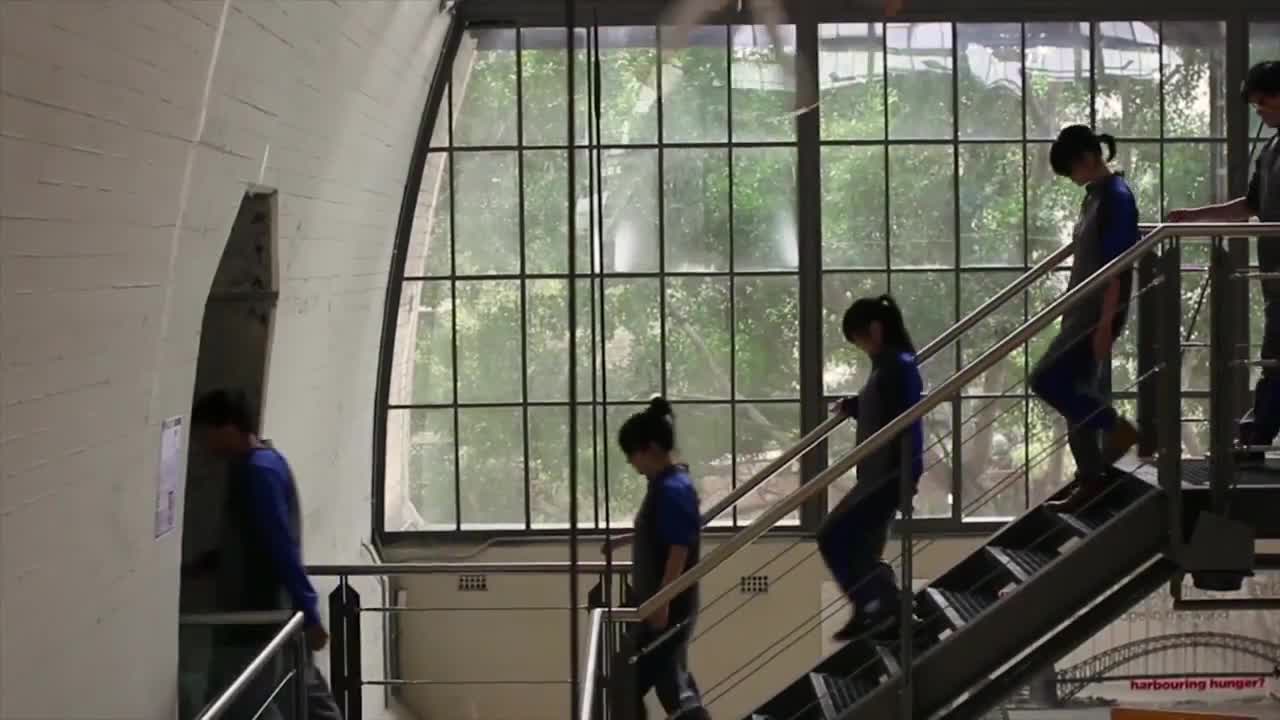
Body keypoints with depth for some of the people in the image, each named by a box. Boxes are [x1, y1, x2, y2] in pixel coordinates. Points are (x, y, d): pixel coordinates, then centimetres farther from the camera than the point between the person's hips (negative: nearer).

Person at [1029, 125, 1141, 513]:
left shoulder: (1116, 197, -15)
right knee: (1077, 393, 9)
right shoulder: (1094, 195, 13)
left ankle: (1117, 427, 1)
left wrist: (1105, 323, -23)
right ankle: (1091, 479, 15)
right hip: (1082, 309, 10)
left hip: (1099, 311, -10)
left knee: (1046, 380, -13)